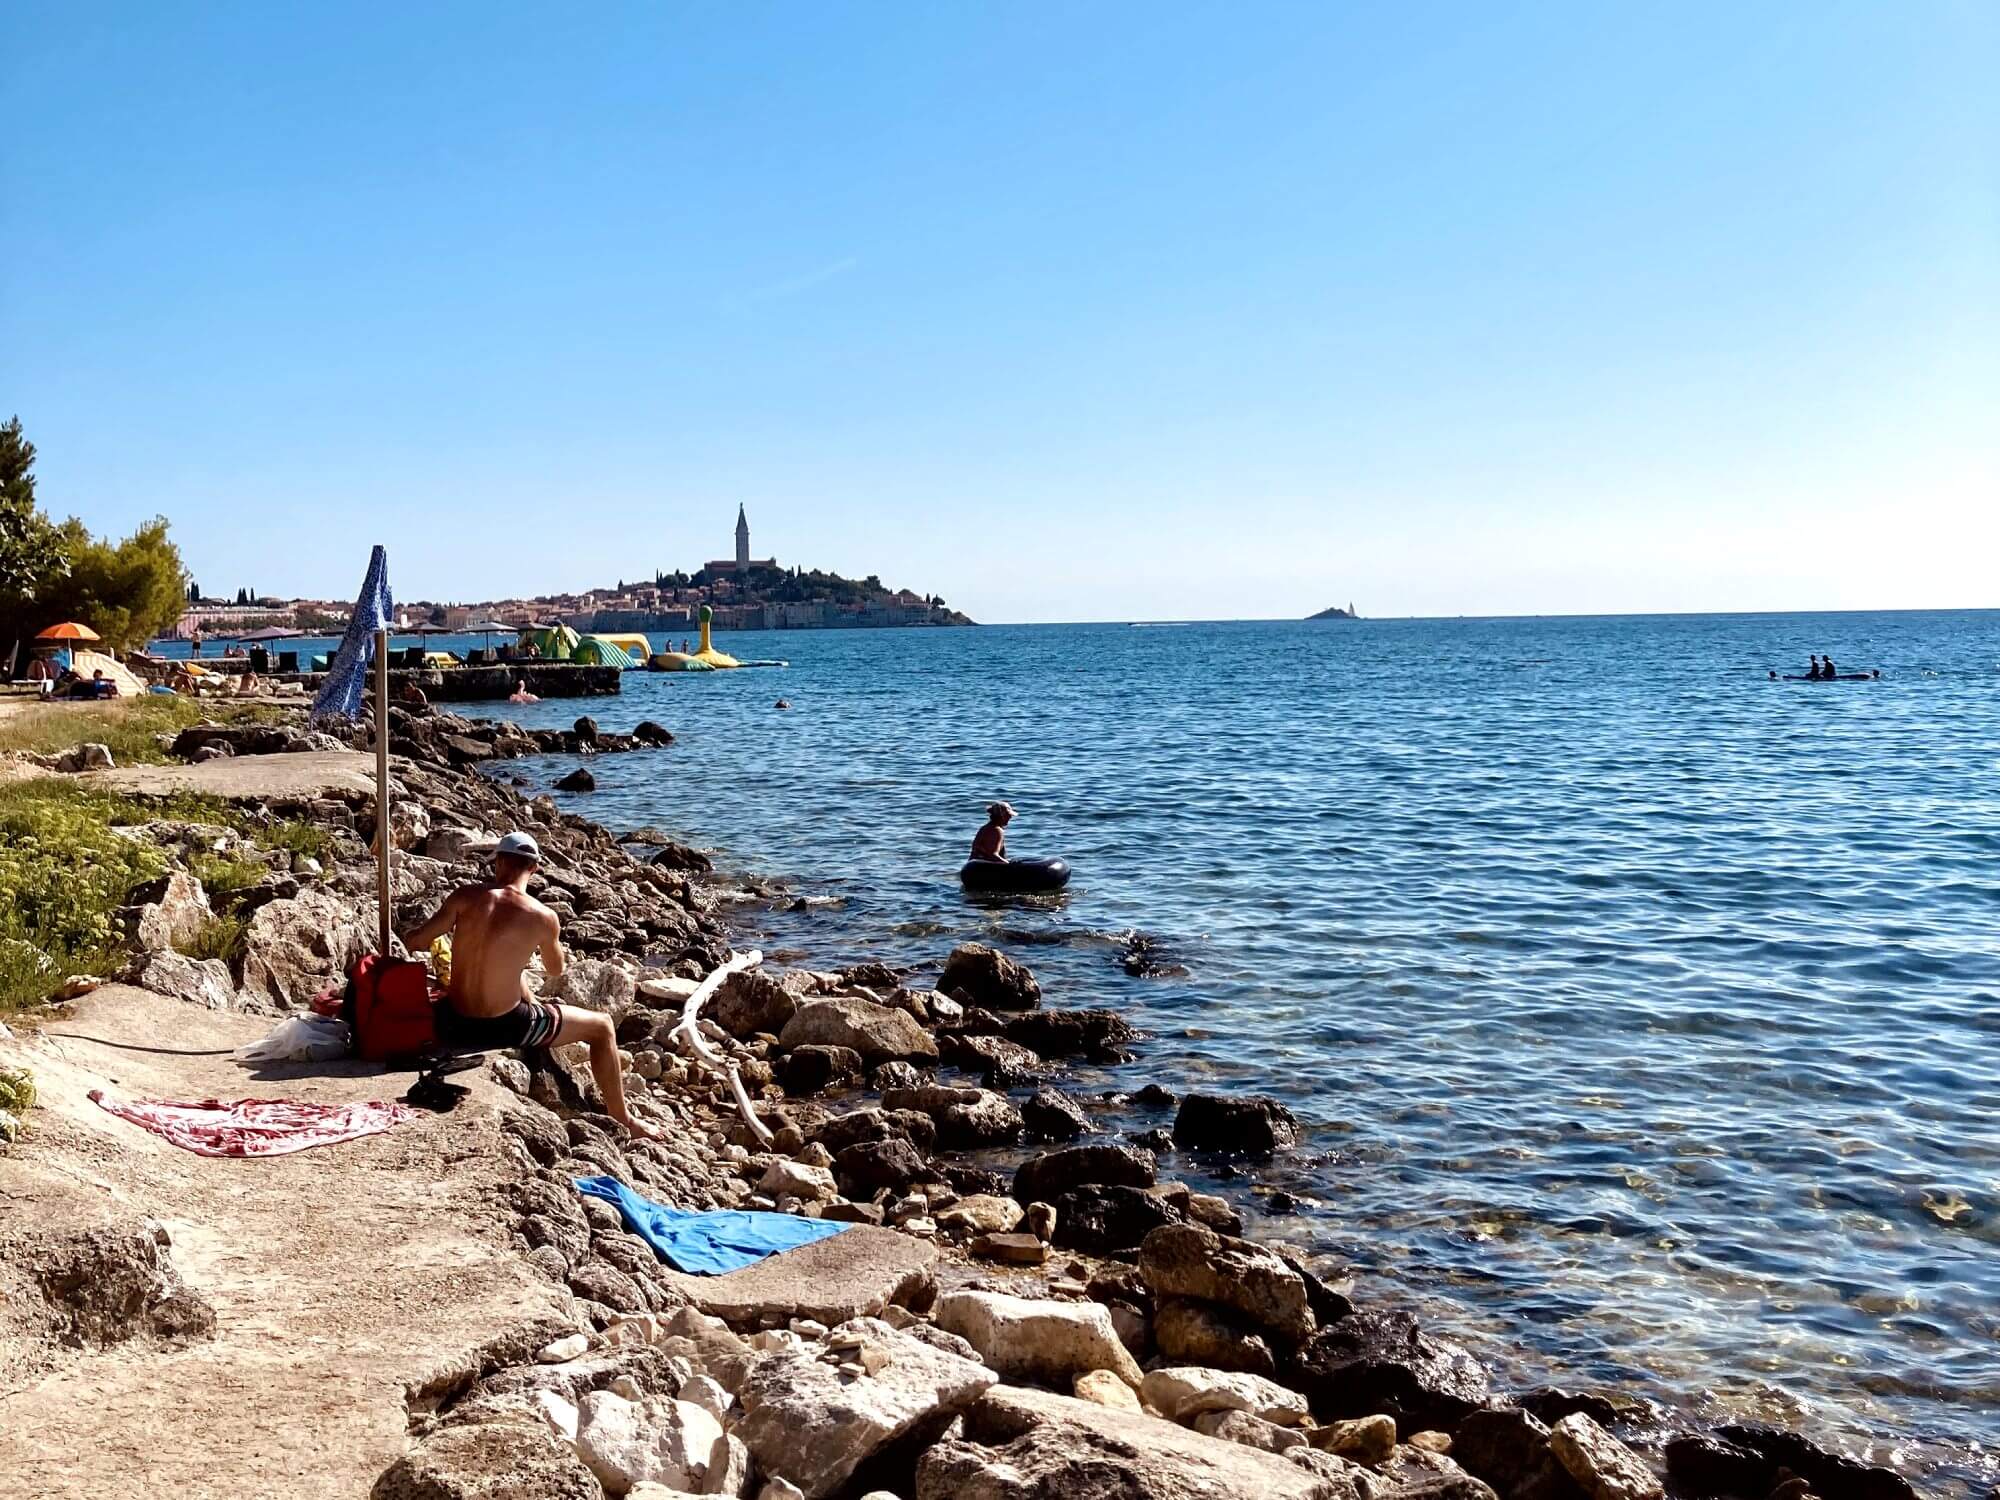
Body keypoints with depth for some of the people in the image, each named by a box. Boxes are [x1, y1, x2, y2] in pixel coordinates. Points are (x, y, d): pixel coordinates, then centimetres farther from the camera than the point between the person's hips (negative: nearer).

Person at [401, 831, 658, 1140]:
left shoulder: (466, 896, -7)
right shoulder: (543, 918, -13)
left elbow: (413, 943, -1)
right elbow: (556, 972, 5)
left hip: (453, 1025, 5)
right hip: (502, 1028, -4)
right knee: (602, 1027, 14)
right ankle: (622, 1119, 25)